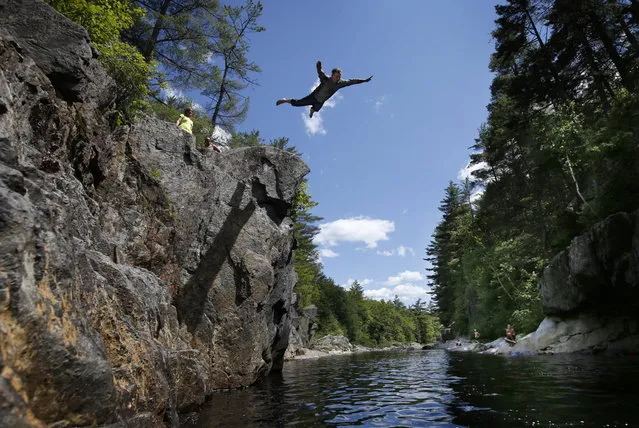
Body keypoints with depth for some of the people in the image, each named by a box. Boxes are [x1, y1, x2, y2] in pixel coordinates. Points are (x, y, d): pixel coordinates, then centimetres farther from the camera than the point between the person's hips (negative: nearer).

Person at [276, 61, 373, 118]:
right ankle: (286, 100, 22)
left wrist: (364, 80, -14)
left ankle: (312, 109, 74)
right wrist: (319, 67, -67)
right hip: (314, 97, -5)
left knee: (316, 109, 36)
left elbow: (352, 81, -14)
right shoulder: (326, 79, -29)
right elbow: (320, 72, -44)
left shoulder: (340, 83, -17)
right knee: (297, 103, -7)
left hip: (321, 102, 5)